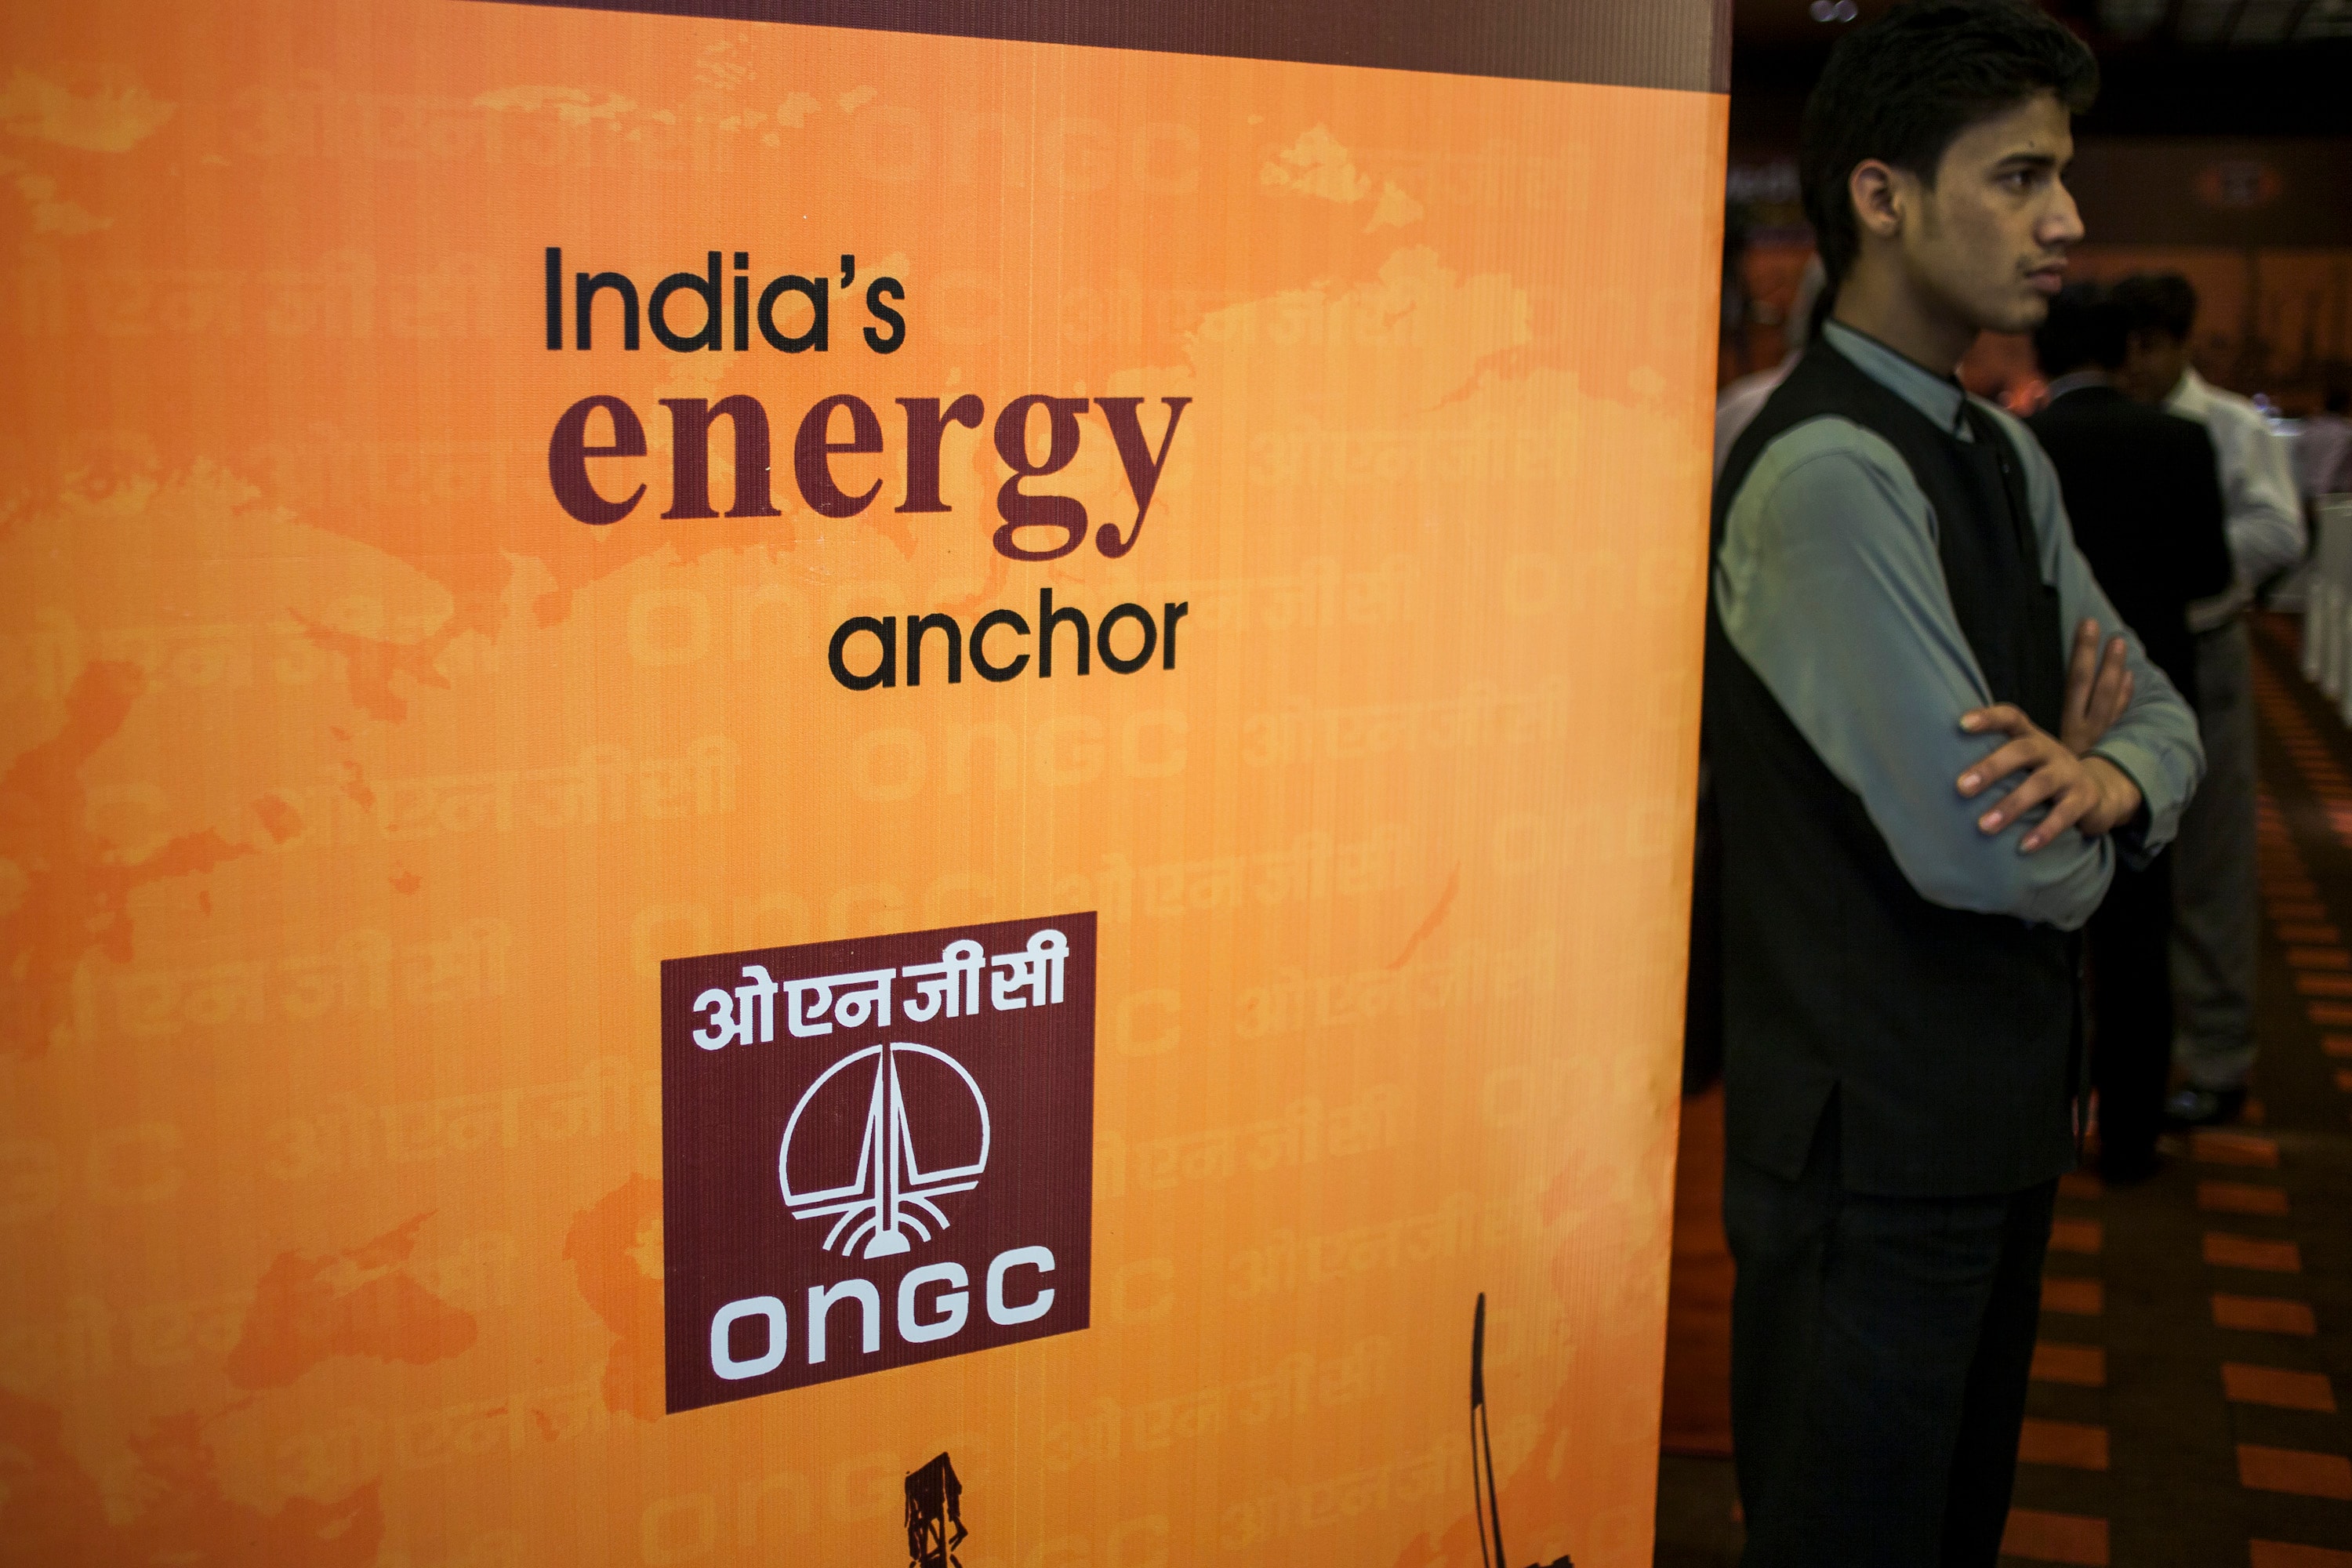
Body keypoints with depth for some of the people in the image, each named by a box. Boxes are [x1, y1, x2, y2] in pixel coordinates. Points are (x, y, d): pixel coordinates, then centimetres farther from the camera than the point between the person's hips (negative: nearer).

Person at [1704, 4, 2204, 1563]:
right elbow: (1970, 846, -26)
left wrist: (2112, 777, -13)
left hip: (1998, 1104, 9)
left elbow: (2155, 703, 11)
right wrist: (2081, 819, -2)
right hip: (1873, 1135, -9)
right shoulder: (1828, 472, -22)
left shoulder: (2004, 459, 10)